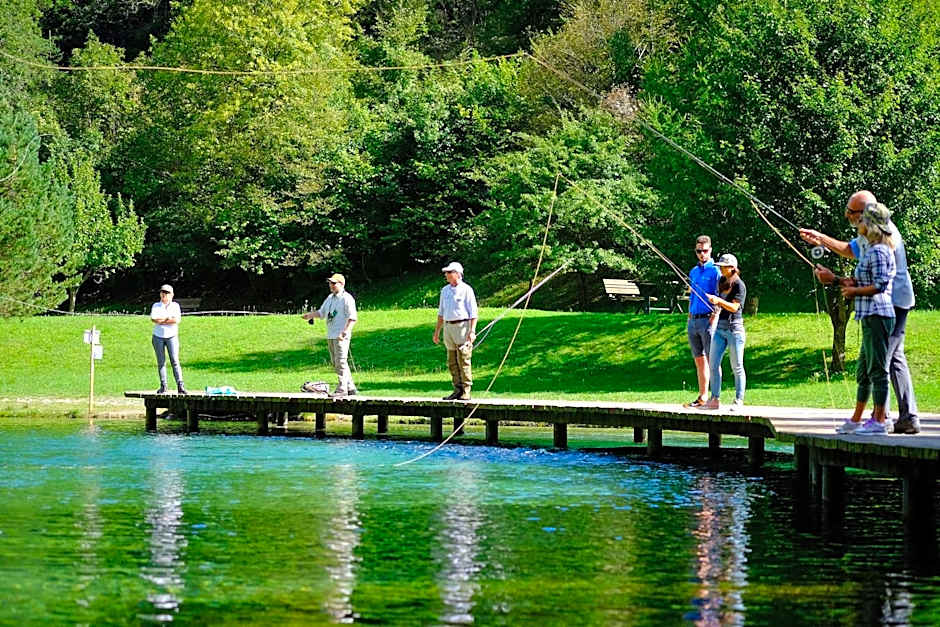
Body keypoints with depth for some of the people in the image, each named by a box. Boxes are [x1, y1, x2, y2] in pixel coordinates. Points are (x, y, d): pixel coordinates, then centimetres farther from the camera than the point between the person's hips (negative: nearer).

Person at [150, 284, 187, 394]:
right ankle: (163, 386, 4)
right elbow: (153, 319, -9)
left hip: (172, 336, -1)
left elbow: (177, 320, -9)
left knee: (175, 361, -10)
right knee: (161, 362, 1)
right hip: (158, 337, 1)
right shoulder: (156, 306, 8)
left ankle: (180, 385, -14)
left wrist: (161, 321, -8)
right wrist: (169, 319, -10)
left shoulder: (175, 305, 6)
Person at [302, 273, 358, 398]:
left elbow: (352, 318, -15)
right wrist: (310, 315, 4)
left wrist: (345, 332, -26)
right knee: (335, 363, 11)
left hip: (341, 336, -9)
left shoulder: (347, 298, -9)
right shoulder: (330, 298, 18)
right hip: (330, 336, 9)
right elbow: (321, 312, 23)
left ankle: (342, 389, -10)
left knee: (341, 362, -10)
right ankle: (350, 387, 18)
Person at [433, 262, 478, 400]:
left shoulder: (466, 290, -4)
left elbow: (473, 312, -8)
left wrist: (472, 331, -16)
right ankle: (458, 390, 12)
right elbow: (441, 312, 22)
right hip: (448, 327, 7)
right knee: (452, 362, 7)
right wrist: (437, 331, 18)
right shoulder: (445, 290, 16)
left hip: (463, 326, -7)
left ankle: (466, 392, -6)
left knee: (463, 361, -8)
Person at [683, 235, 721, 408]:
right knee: (699, 360, 8)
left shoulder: (715, 271, -5)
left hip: (708, 320, -7)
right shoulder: (693, 272, 17)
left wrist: (713, 321, -17)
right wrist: (689, 319, 15)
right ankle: (702, 397, 11)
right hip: (693, 321, 7)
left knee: (712, 360, -6)